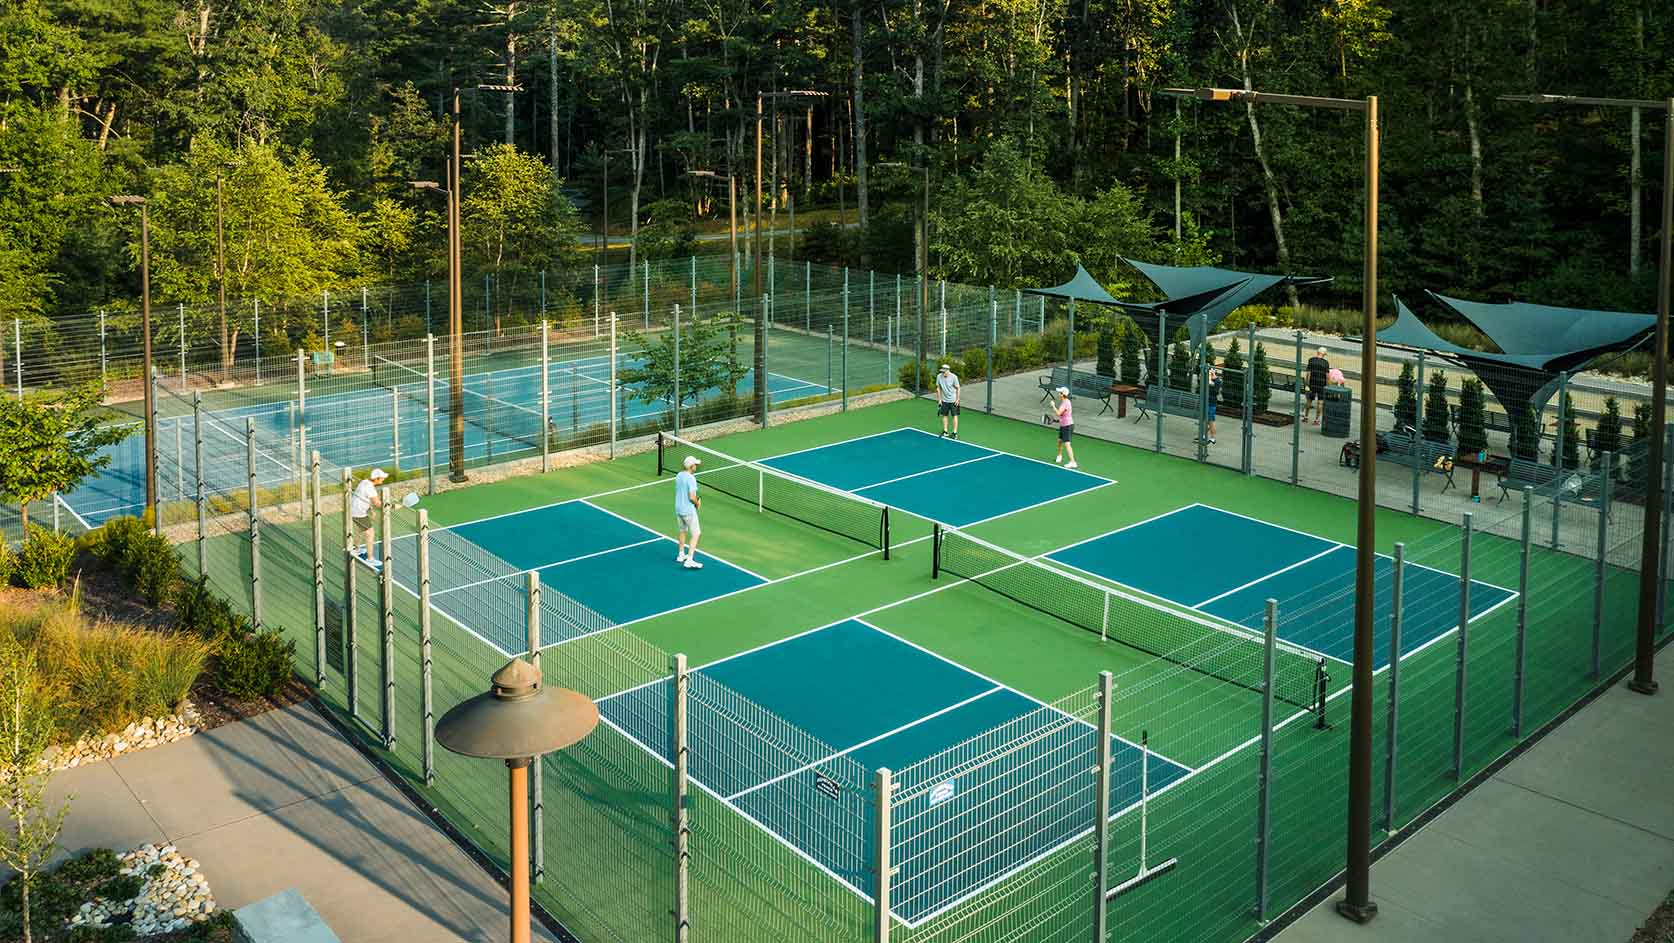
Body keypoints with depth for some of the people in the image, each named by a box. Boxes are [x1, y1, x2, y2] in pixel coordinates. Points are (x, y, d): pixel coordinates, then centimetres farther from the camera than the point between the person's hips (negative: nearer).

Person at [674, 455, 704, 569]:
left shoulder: (678, 476, 3)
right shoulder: (691, 478, -21)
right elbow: (692, 497, -26)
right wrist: (698, 503, -5)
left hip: (678, 509, 8)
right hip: (689, 511, -8)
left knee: (683, 531, 26)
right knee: (695, 535, 0)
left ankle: (681, 555, 36)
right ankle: (689, 561, -6)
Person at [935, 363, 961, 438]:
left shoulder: (954, 377, -18)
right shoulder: (939, 376, -8)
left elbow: (958, 388, -10)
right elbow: (938, 388, 3)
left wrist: (957, 399, -13)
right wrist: (939, 399, 2)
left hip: (953, 400, -4)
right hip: (944, 400, 4)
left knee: (955, 415, -1)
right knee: (944, 415, 8)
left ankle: (955, 433, 3)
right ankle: (945, 431, 19)